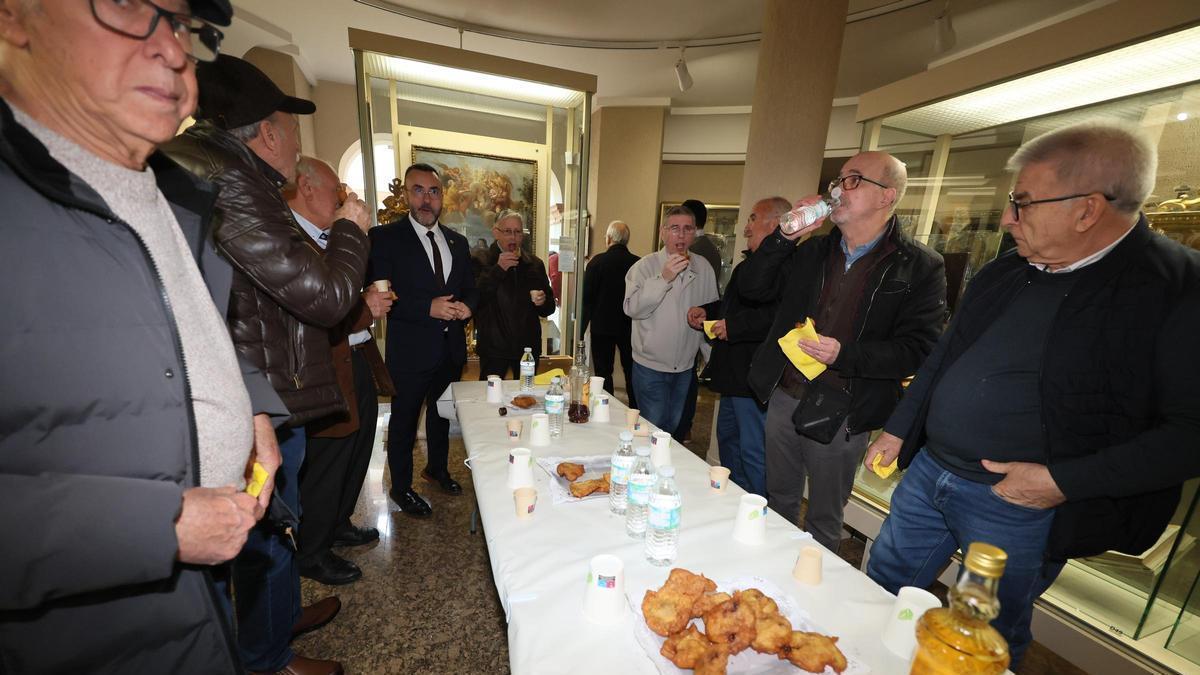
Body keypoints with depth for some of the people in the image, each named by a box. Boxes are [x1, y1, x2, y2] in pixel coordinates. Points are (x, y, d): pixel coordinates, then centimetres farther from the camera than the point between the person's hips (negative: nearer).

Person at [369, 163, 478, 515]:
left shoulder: (457, 241, 8)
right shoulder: (384, 237, -8)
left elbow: (471, 289, 12)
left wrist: (466, 306, -10)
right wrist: (429, 308, -24)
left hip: (452, 349, 5)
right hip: (411, 350, -5)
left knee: (441, 413, 22)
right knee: (404, 420, 11)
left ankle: (437, 468, 45)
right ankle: (401, 487, 33)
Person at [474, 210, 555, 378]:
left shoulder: (534, 264, 9)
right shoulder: (481, 261, -2)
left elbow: (549, 309, 12)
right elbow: (474, 299, -16)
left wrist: (543, 302, -11)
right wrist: (498, 269, -20)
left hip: (528, 345, 3)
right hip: (493, 346, -3)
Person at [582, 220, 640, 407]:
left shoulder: (597, 261, -10)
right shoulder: (638, 263, -4)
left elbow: (587, 298, -9)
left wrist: (581, 329, -3)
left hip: (602, 326, -2)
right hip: (630, 328, 3)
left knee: (603, 372, 8)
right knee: (631, 372, 15)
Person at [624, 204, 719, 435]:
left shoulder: (703, 267, 2)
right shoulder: (645, 266, -10)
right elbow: (632, 308, -23)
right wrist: (664, 278, -30)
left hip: (685, 366, 4)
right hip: (650, 366, -4)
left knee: (675, 429, 19)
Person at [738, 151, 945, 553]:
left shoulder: (920, 267, -8)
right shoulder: (811, 251, 7)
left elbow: (918, 349, -13)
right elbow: (751, 288, 1)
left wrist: (845, 354, -28)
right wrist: (786, 236, -9)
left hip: (841, 414, -4)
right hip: (784, 397, 5)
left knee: (824, 520, 16)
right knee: (779, 500, 23)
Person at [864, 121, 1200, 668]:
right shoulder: (1004, 272, 4)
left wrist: (1063, 480, -21)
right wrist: (897, 430, 11)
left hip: (1022, 505, -5)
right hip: (926, 471, 6)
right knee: (880, 589, 21)